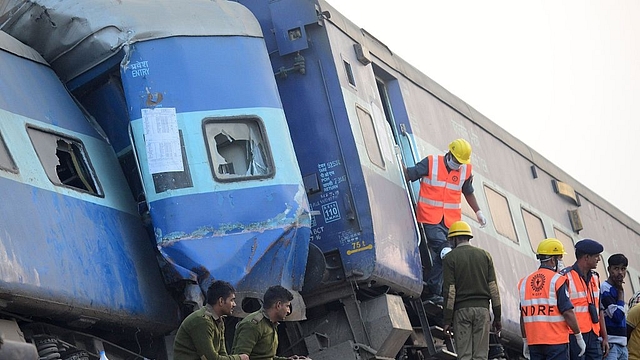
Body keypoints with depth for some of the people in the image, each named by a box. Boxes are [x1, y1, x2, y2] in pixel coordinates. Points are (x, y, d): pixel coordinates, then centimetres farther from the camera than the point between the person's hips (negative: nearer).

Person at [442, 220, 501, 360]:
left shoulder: (450, 258, 0)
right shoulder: (485, 255, 10)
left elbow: (450, 291, -6)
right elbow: (493, 287, 6)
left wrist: (447, 320, -5)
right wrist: (497, 317, 9)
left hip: (461, 309, -2)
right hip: (482, 308, 3)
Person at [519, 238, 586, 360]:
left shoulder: (525, 282, 9)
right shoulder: (558, 281, -9)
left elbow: (523, 316, 12)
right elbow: (568, 312, -13)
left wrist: (525, 341, 19)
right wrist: (579, 337, -4)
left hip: (534, 342, 6)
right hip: (556, 342, -6)